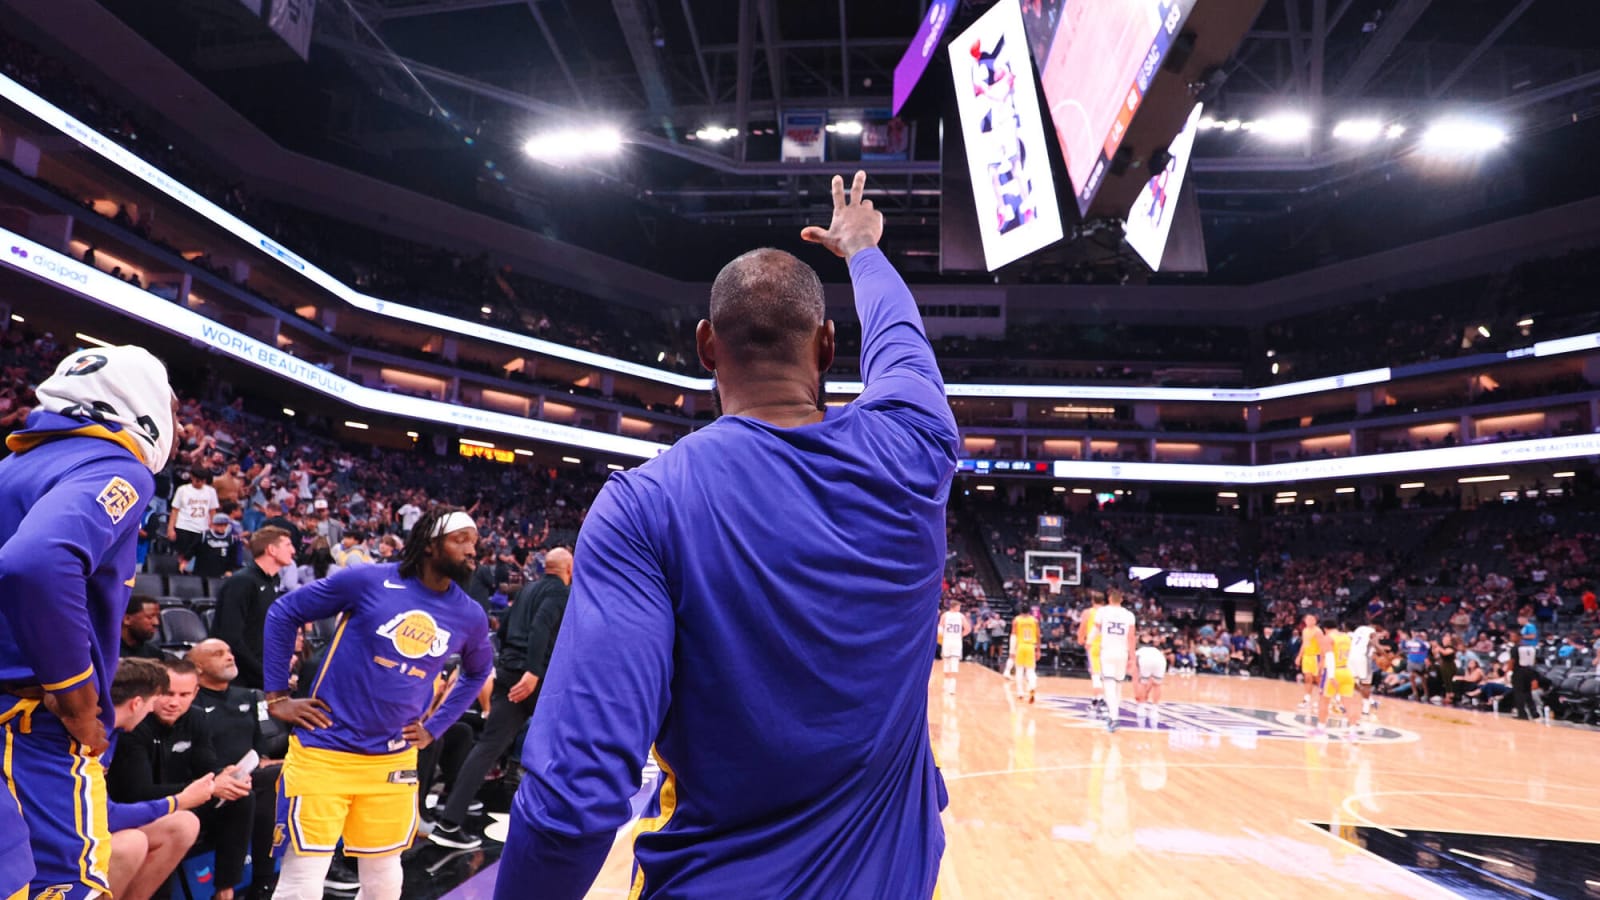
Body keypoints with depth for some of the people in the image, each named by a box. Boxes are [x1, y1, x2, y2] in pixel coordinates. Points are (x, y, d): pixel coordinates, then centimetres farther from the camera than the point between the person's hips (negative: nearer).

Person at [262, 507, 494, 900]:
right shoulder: (369, 580, -12)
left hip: (392, 760, 4)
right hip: (325, 750, -4)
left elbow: (478, 671, 19)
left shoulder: (469, 616, -1)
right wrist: (277, 696, -3)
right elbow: (283, 613, -2)